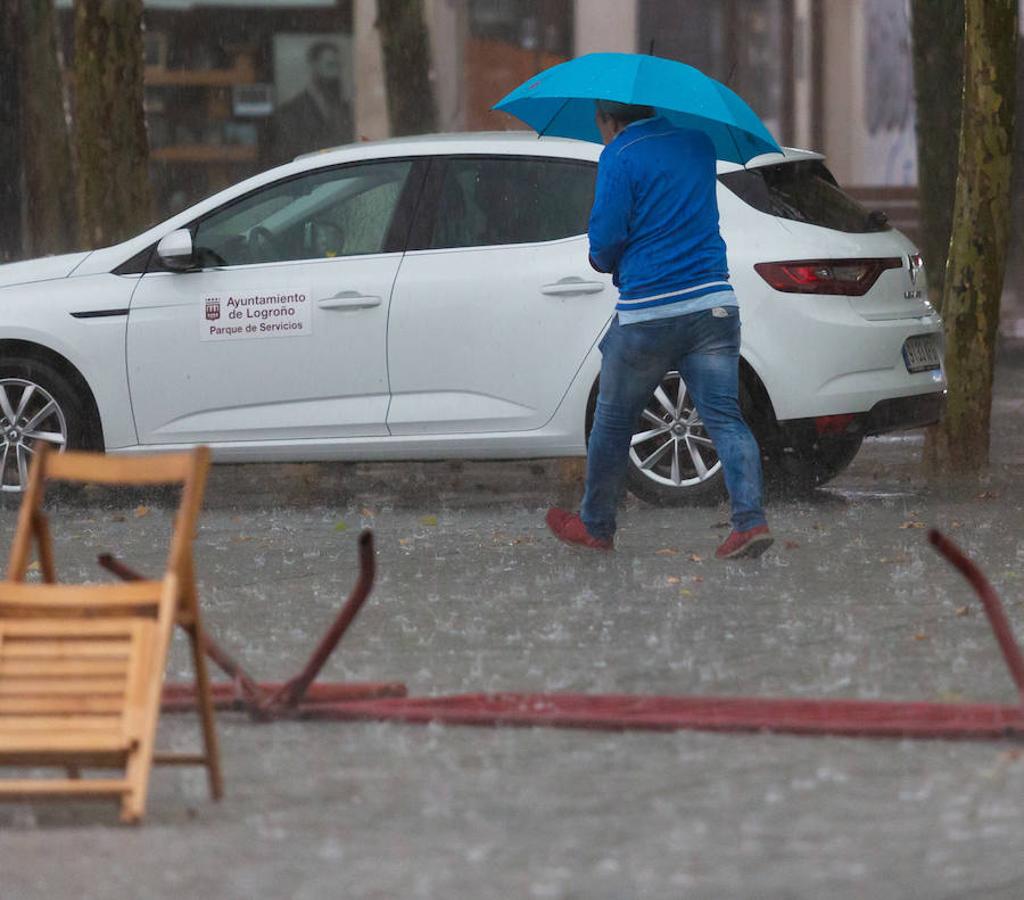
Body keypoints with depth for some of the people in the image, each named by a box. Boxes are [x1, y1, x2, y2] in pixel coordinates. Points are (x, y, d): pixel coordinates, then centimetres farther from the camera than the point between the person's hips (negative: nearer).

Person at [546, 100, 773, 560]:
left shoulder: (619, 158, -7)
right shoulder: (699, 144, 13)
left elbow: (605, 241, -12)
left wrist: (604, 261, 10)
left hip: (648, 313, -5)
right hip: (713, 305, 5)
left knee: (613, 422, 11)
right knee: (724, 417, -1)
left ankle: (595, 526, 23)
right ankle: (750, 519, -16)